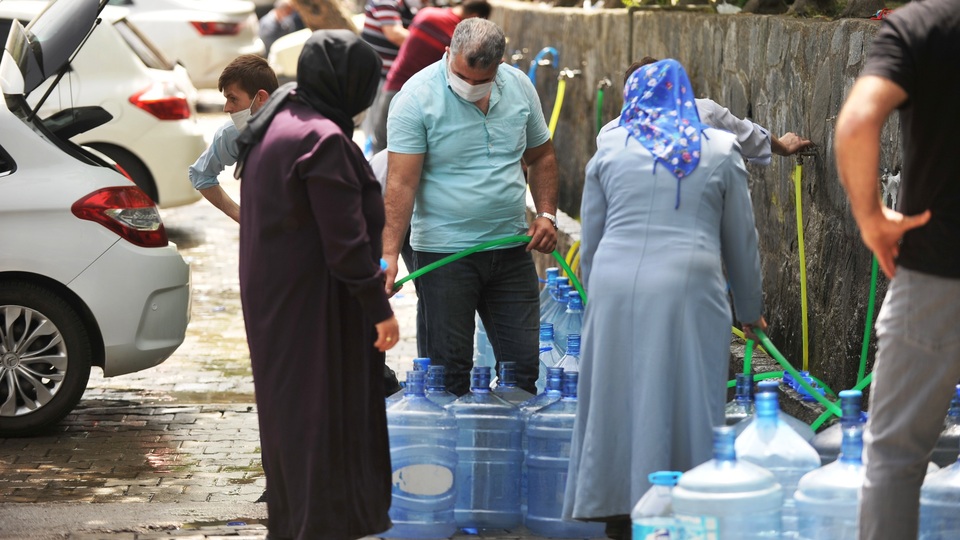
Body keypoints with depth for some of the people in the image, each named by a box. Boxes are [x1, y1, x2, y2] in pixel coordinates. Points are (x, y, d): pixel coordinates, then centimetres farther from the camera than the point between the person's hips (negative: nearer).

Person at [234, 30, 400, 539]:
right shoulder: (323, 140, -22)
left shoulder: (275, 123, 8)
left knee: (289, 407, 18)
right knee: (324, 412, -1)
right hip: (314, 304, -10)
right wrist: (379, 308, -15)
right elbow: (346, 239, -22)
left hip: (273, 297, 10)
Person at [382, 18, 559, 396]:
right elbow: (401, 183, -16)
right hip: (444, 250, -4)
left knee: (524, 364, 7)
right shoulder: (418, 97, -12)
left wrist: (546, 214, 3)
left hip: (511, 248, 4)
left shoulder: (519, 87, 3)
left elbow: (540, 156, 17)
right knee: (449, 369, 0)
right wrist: (390, 254, -24)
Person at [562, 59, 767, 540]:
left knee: (618, 394, 9)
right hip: (687, 288, -2)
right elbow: (741, 240, 15)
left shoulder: (610, 149, 11)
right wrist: (750, 307, 26)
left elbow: (590, 238, 16)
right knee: (682, 399, 1)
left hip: (615, 284, 2)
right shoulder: (720, 152, 10)